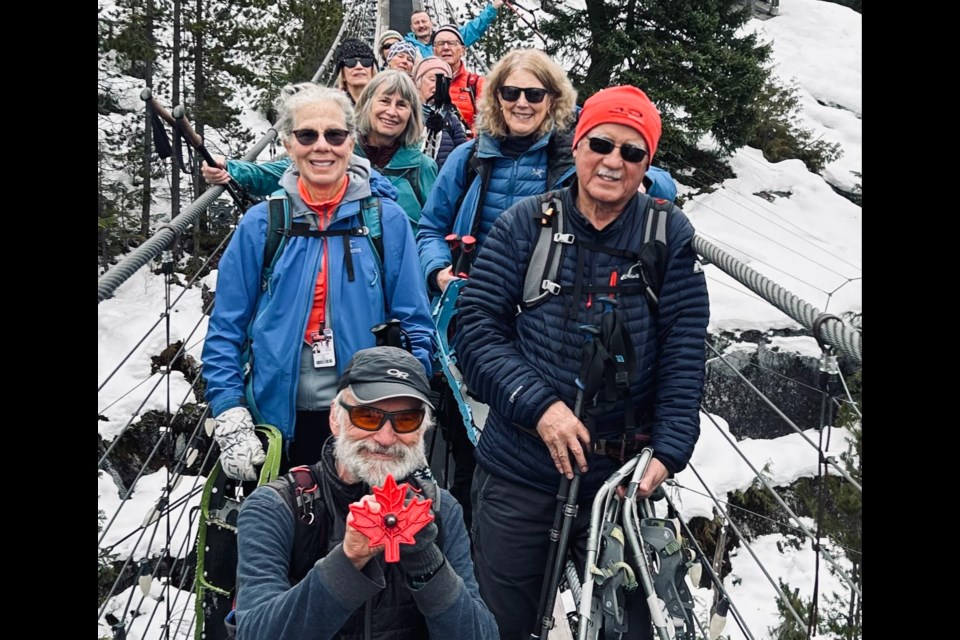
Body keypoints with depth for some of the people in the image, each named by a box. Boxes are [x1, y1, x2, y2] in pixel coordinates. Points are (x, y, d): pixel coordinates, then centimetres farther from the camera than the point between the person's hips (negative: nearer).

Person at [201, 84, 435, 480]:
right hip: (282, 420, 1)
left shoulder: (388, 220, -2)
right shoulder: (260, 224, 0)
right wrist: (231, 421, -8)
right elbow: (226, 331, 2)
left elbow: (415, 327, 1)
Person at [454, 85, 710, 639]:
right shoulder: (526, 224, -3)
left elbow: (684, 354, -3)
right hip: (517, 472, 0)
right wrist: (539, 406, -18)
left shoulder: (671, 236, -2)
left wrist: (668, 452, -13)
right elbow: (477, 328, -6)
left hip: (624, 475, 0)